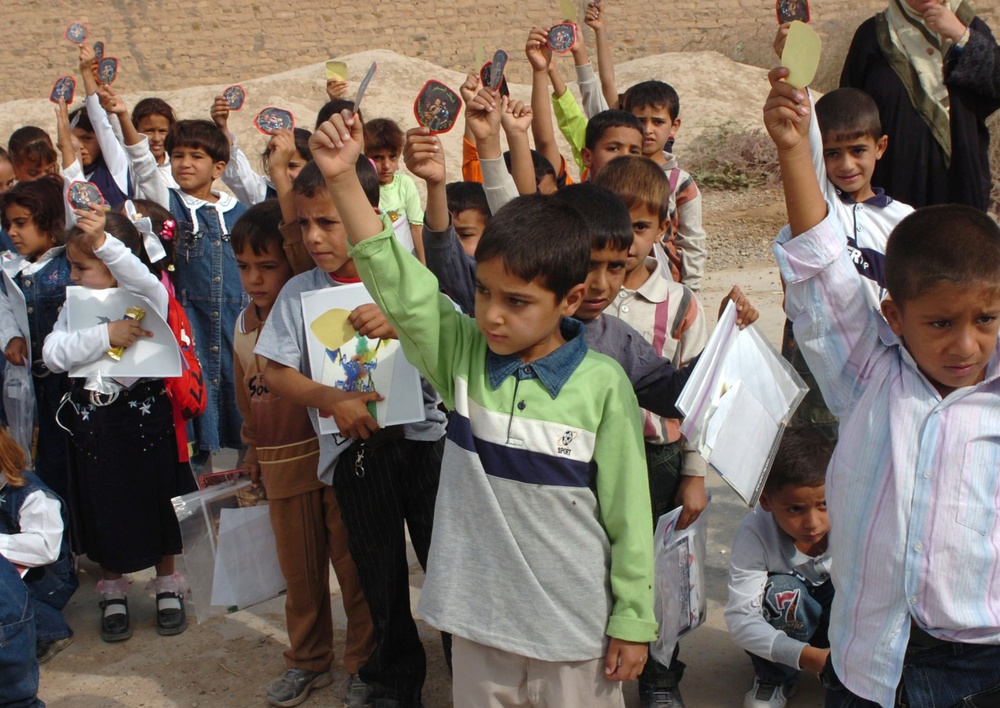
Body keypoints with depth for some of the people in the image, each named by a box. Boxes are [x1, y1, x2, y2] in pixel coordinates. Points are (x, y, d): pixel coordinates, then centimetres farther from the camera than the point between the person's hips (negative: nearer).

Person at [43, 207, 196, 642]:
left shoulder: (147, 299, -8)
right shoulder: (74, 307, 2)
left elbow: (143, 279, -33)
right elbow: (53, 354, -13)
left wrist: (102, 240, -48)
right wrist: (104, 335, -25)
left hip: (146, 416, -3)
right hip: (93, 422, 3)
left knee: (157, 504, 10)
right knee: (105, 512, 12)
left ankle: (168, 589, 28)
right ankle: (113, 596, 30)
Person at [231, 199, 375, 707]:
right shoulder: (244, 328, 6)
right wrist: (253, 453, 22)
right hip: (283, 467, 5)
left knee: (353, 564, 6)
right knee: (300, 572, 18)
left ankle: (363, 664, 24)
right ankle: (308, 661, 36)